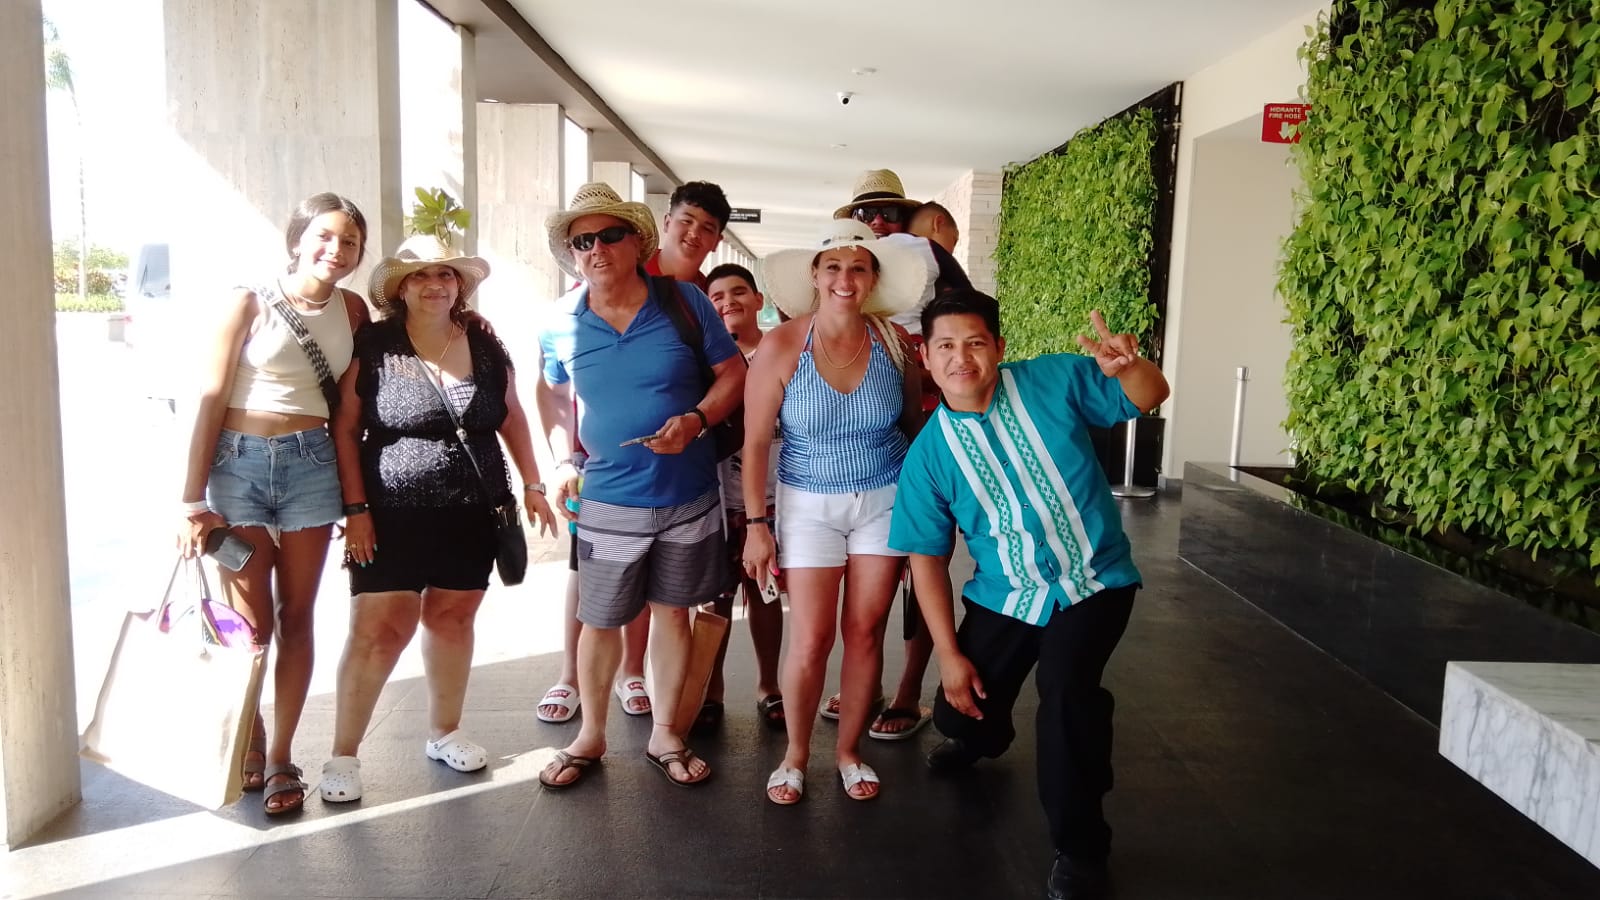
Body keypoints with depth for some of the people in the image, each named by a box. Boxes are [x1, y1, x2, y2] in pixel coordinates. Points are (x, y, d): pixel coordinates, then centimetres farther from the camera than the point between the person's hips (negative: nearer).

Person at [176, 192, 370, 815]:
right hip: (240, 462, -3)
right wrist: (193, 500, -11)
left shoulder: (352, 311, 5)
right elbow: (210, 401, -7)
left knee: (295, 617, 7)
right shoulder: (249, 304, -5)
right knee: (250, 622, 0)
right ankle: (248, 742, 25)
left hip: (311, 465, 3)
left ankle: (280, 757, 17)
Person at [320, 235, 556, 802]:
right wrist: (355, 507, -8)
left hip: (470, 515, 4)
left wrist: (532, 484, 8)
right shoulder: (372, 346, -5)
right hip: (392, 515, -3)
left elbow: (512, 419, 14)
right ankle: (343, 754, 11)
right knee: (378, 629, -4)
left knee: (453, 618, 12)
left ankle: (444, 733, 29)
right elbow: (345, 430, -4)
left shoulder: (485, 347, 5)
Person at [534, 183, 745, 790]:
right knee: (599, 621, 9)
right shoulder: (561, 323, -3)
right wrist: (563, 459, -2)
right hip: (607, 501, 0)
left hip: (688, 496, 0)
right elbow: (552, 393, 13)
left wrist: (696, 420, -18)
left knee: (672, 612, 12)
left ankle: (664, 735, 28)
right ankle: (590, 735, 30)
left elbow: (733, 372, -1)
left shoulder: (684, 302, -6)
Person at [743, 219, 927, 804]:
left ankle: (849, 750, 27)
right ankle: (795, 754, 21)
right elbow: (755, 443, -6)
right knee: (810, 640, -3)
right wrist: (756, 524, -7)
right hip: (809, 505, -2)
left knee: (865, 631, 7)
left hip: (884, 501, 2)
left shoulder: (893, 340, -5)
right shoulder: (781, 346, -11)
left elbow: (915, 421, 7)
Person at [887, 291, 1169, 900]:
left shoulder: (1053, 381, -11)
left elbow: (1150, 397, -3)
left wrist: (1127, 365, -29)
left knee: (1068, 685, -27)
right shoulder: (928, 453, -7)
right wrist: (948, 653, -5)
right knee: (959, 710, 7)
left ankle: (1079, 849, -4)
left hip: (1093, 582, -2)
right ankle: (983, 738, 51)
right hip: (1002, 597, 3)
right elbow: (928, 557, -2)